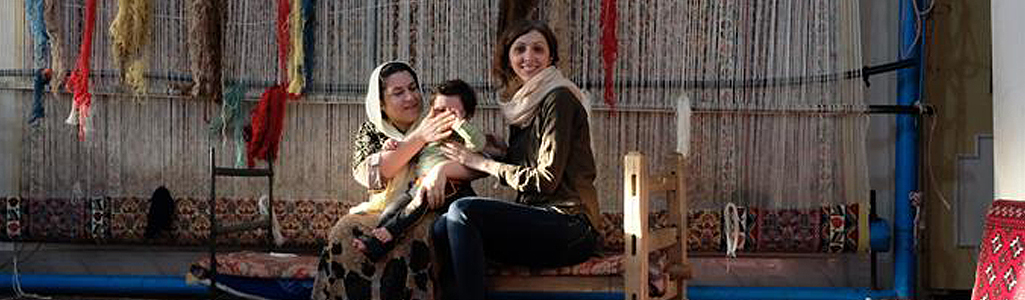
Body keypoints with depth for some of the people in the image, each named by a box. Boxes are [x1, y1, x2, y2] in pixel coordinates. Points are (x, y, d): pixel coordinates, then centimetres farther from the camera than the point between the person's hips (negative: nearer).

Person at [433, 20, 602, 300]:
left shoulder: (559, 99, -8)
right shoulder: (524, 103, 20)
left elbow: (546, 179, -13)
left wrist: (484, 163, -4)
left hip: (571, 227, -9)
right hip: (536, 220, 9)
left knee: (462, 211, -22)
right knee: (442, 228, -6)